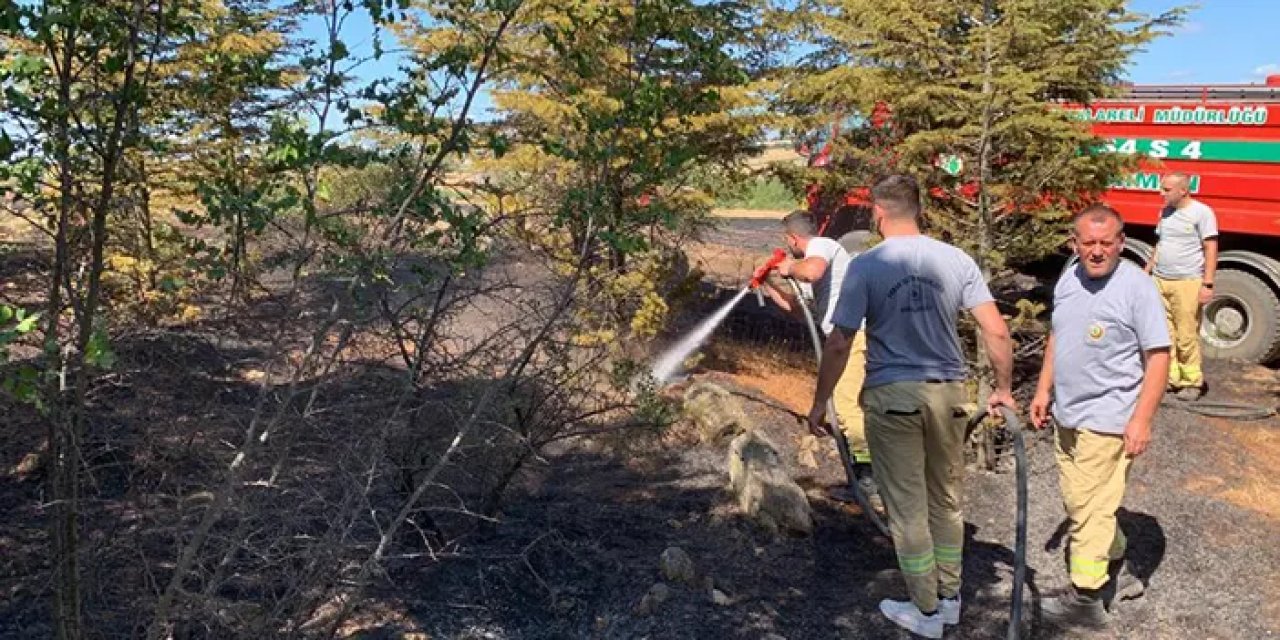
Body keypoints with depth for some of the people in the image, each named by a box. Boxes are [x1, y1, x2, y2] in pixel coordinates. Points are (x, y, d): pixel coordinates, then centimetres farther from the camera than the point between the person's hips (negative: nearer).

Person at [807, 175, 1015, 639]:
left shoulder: (866, 266, -10)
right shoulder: (956, 260, -2)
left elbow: (839, 345, -11)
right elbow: (997, 331, -3)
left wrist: (820, 402, 0)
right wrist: (1003, 389, 11)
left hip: (892, 396, -4)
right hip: (947, 392, 4)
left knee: (907, 508, 9)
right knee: (946, 500, 20)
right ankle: (949, 598, 34)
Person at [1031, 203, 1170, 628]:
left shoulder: (1136, 287, -15)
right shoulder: (1068, 281, 7)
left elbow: (1158, 355, -15)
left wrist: (1141, 419, -19)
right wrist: (1043, 390, 15)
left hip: (1106, 421, -7)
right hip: (1068, 415, 8)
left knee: (1090, 508, -5)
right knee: (1078, 501, 18)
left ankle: (1085, 599, 5)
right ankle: (1114, 564, 40)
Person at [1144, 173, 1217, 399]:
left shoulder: (1201, 212, -5)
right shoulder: (1165, 212, 14)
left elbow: (1211, 249, -8)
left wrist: (1207, 284, -14)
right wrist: (1147, 270, 20)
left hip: (1187, 283, -6)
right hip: (1160, 281, 6)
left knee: (1187, 337, -4)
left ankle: (1192, 382, 7)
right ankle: (1170, 377, 16)